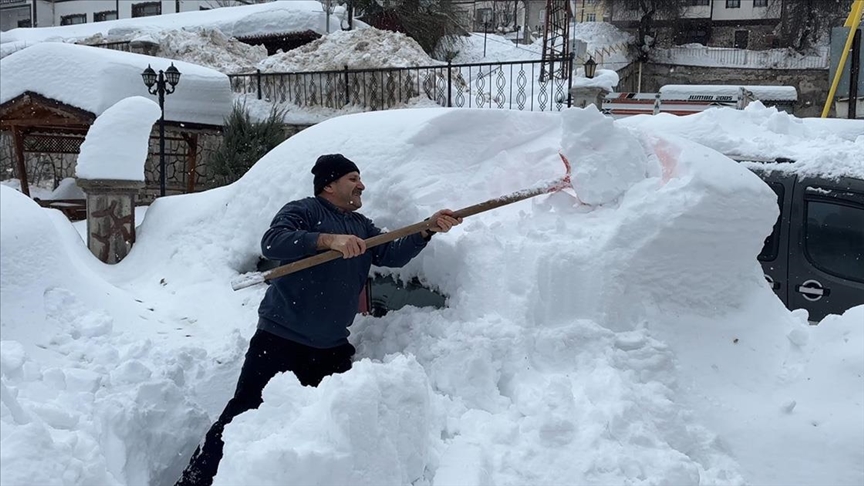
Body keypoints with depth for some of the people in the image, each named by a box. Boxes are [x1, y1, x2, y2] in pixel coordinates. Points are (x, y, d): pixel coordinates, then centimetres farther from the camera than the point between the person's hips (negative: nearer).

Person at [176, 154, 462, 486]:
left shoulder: (362, 226, 16)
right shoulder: (302, 211, -7)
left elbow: (393, 255, 4)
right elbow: (272, 243, -25)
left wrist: (428, 229, -10)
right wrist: (328, 239, -34)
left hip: (332, 348, 7)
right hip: (281, 338, -6)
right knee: (244, 413, -4)